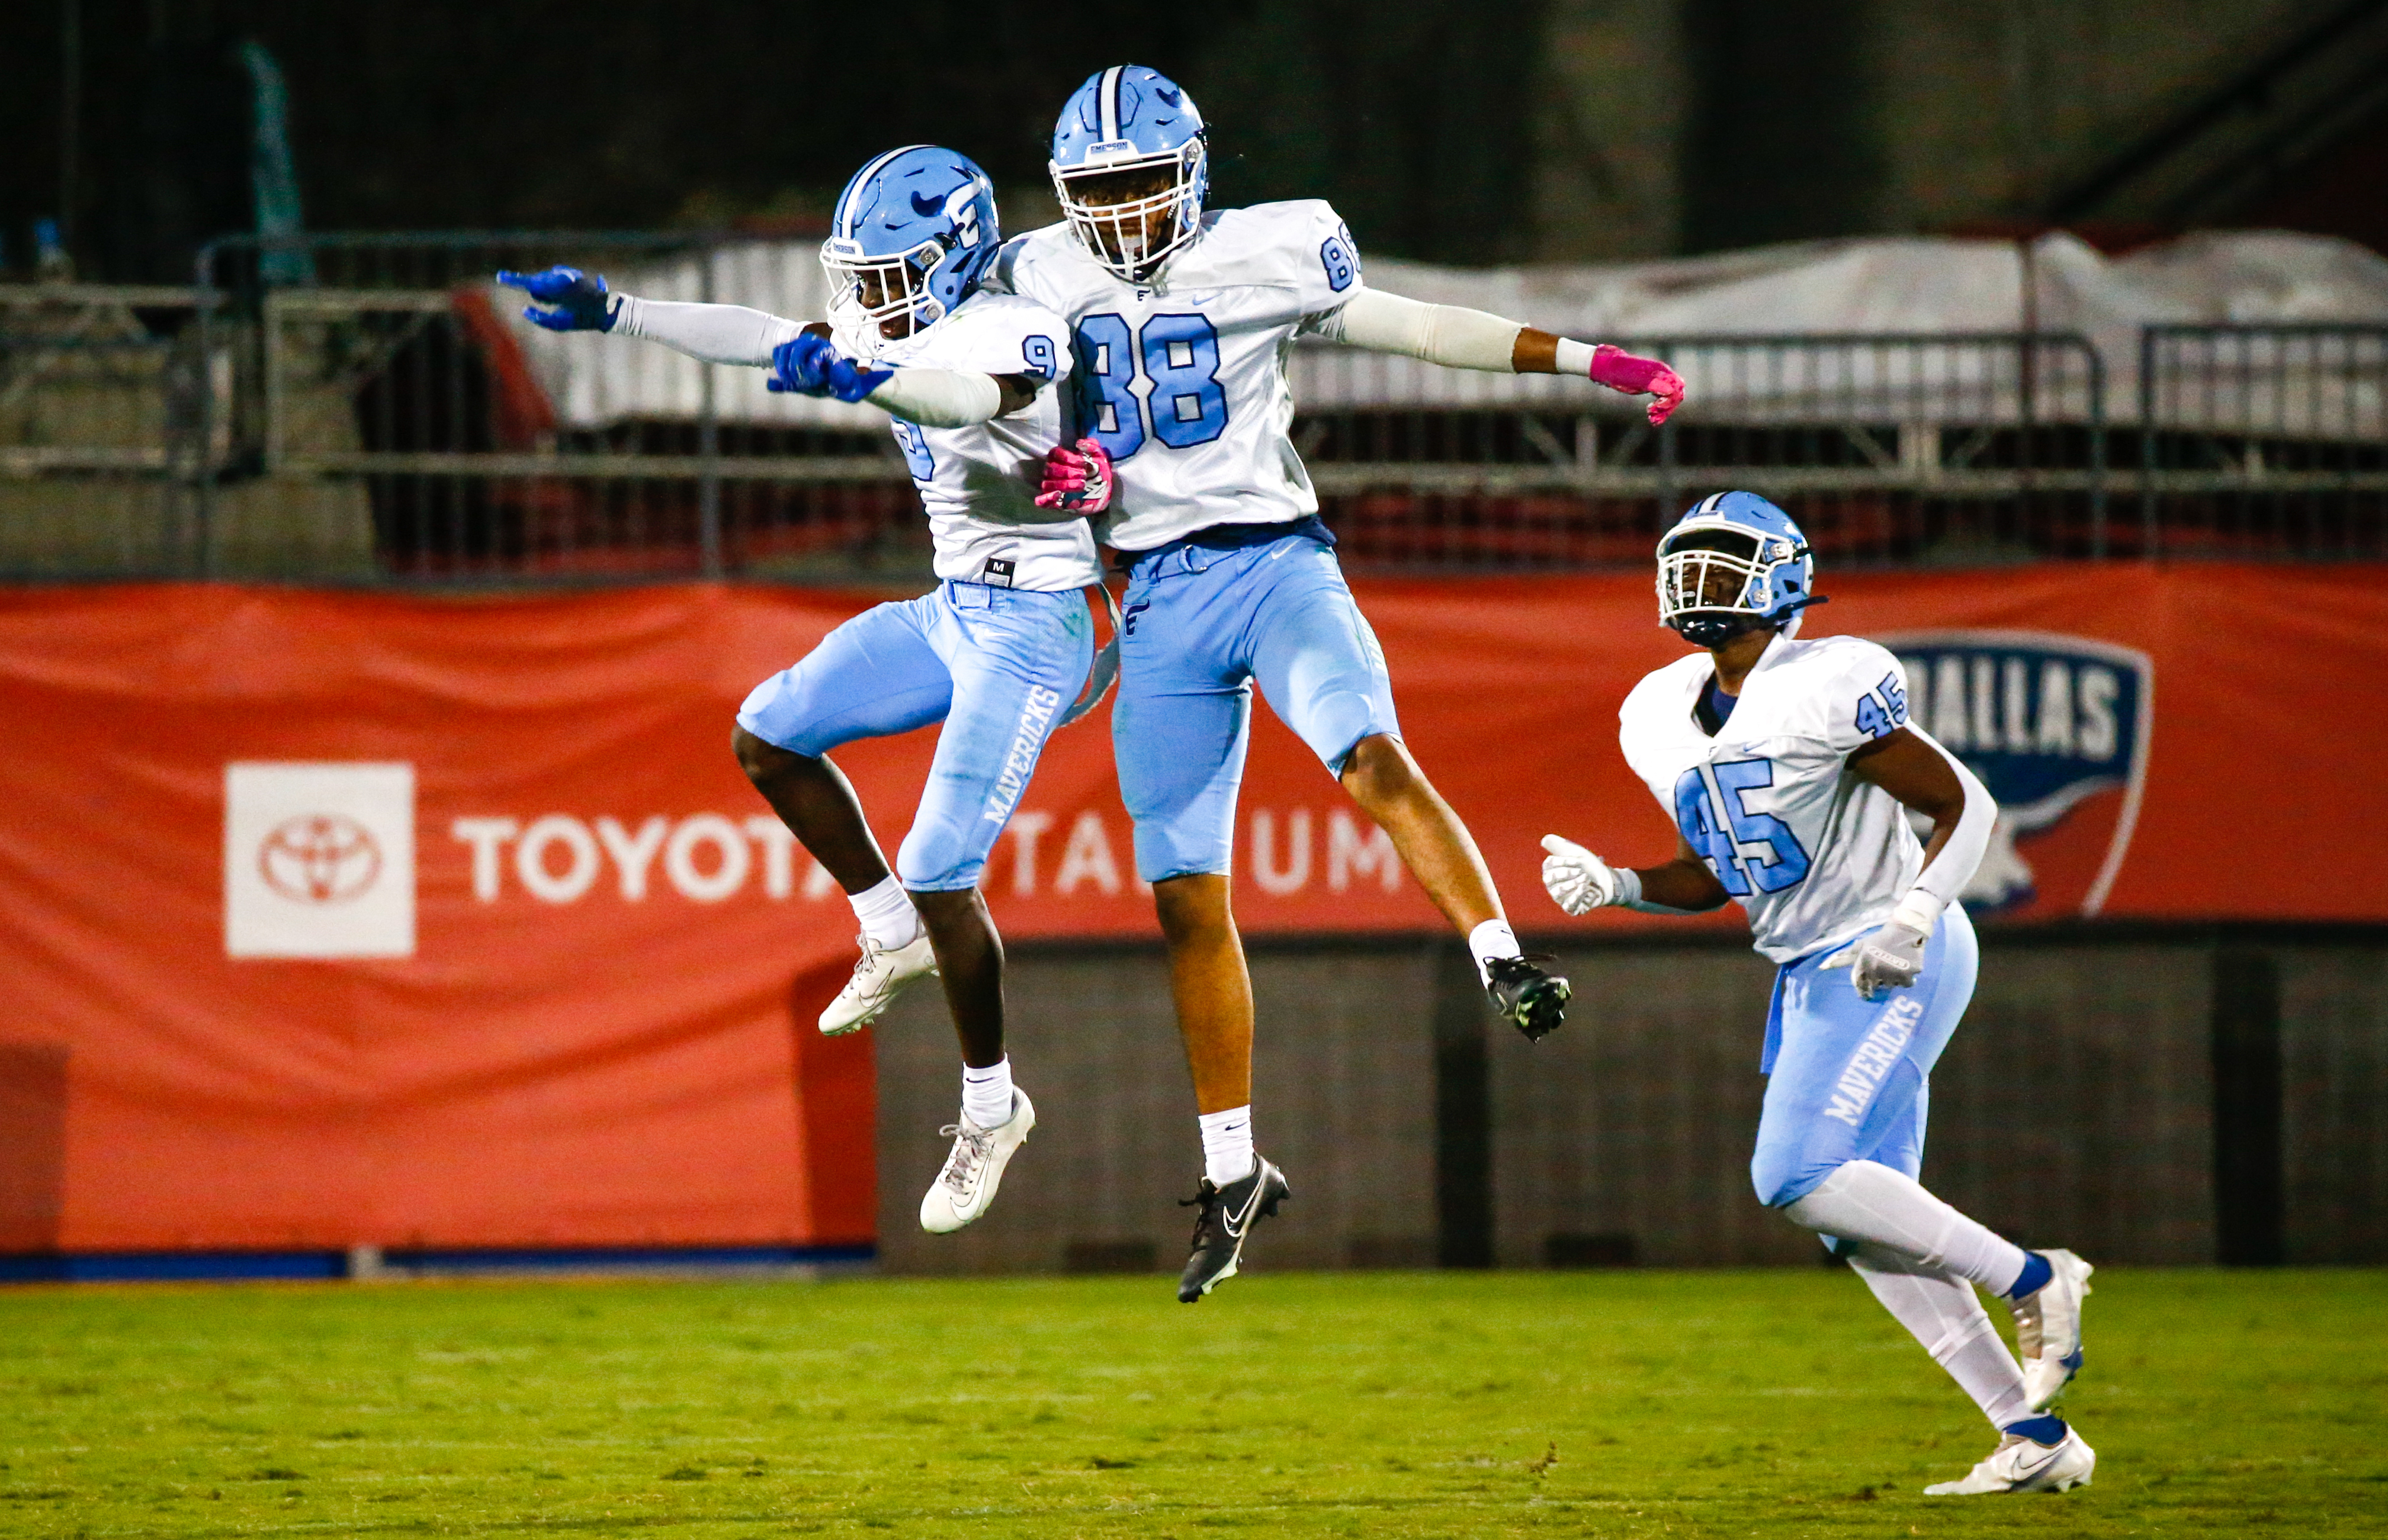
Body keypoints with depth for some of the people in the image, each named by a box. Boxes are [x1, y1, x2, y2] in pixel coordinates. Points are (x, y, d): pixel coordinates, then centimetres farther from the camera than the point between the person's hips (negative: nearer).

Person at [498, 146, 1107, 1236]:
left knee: (940, 874, -12)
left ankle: (991, 1106, 6)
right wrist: (614, 315, 6)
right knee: (768, 737, 8)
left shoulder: (1014, 335, -20)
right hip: (953, 609, 9)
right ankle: (893, 938, 20)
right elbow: (759, 338, 11)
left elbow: (963, 395, -42)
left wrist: (862, 377, -61)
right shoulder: (895, 334, 7)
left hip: (1030, 626, -9)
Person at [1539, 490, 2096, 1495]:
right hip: (1812, 971, 9)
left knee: (1798, 1176, -20)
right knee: (1865, 1225, 4)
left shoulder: (1828, 690, -16)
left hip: (1892, 963, -9)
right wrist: (1614, 885, 2)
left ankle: (2031, 1280, -8)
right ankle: (2036, 1439, 8)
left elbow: (1964, 803, -12)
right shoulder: (1663, 717, 9)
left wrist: (1912, 919, -24)